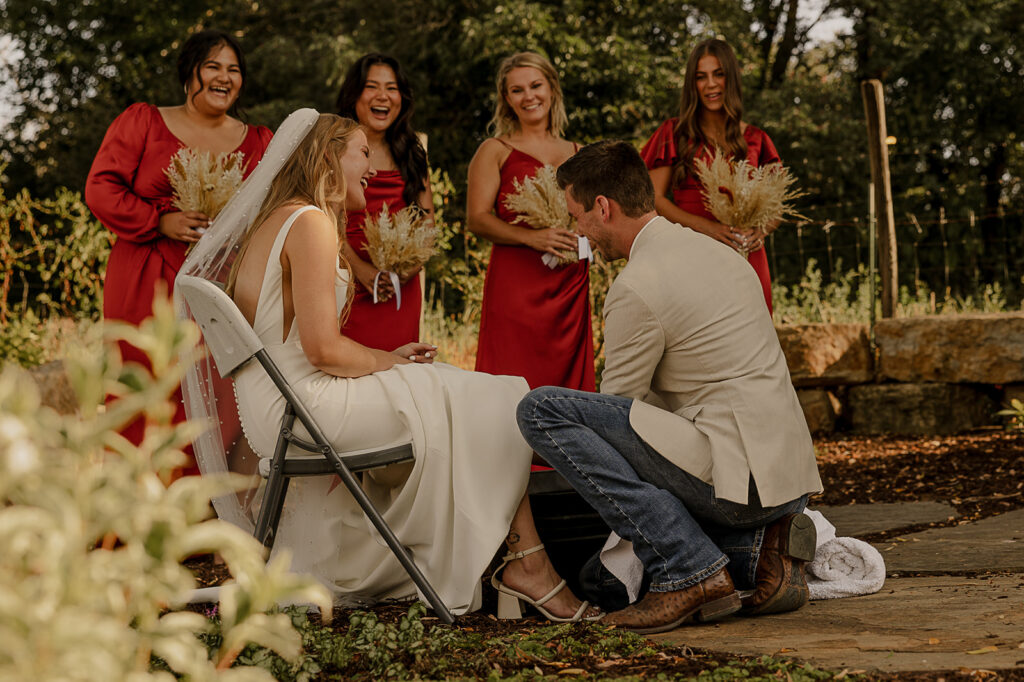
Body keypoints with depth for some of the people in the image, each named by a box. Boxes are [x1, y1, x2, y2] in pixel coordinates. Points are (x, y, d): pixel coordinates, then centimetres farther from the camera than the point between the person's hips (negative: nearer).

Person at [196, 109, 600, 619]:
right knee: (493, 407, -6)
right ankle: (526, 565, -3)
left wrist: (388, 357, 11)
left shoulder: (276, 221, 20)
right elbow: (323, 348, -20)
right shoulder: (310, 222, -13)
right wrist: (389, 363, -2)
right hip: (305, 404, -10)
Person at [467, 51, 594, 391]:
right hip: (514, 283, -3)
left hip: (570, 285, 4)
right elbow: (477, 218, -3)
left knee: (569, 381, 2)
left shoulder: (576, 154, 17)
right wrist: (531, 237, -17)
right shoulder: (495, 151, 7)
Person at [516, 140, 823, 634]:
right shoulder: (717, 252, 17)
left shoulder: (636, 287, -13)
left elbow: (616, 405, -3)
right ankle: (757, 550, 7)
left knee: (541, 409, -14)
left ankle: (688, 571, -14)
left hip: (740, 474, -10)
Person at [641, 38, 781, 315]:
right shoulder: (674, 134, 6)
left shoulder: (755, 140, 13)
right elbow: (653, 199, -1)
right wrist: (707, 226, -15)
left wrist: (760, 230, -8)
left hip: (745, 260, 2)